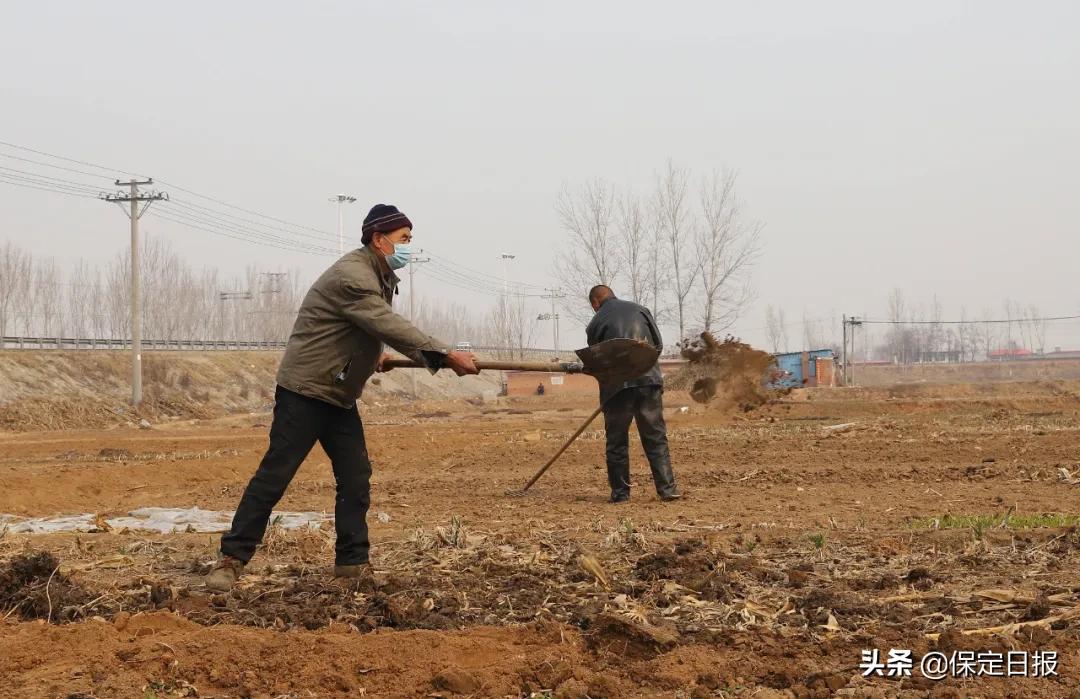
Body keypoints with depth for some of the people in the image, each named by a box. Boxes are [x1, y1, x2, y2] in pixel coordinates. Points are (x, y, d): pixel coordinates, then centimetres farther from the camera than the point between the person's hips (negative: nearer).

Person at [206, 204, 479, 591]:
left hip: (340, 396, 9)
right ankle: (232, 557, -2)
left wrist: (372, 355, -1)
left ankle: (352, 561, 10)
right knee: (274, 476, -7)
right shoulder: (352, 275, -21)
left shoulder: (379, 277, 11)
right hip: (304, 392, -9)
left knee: (356, 479, 4)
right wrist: (446, 355, -30)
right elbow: (390, 327, -28)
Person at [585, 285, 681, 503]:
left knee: (617, 440, 9)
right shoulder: (640, 310, 11)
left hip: (617, 387, -2)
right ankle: (667, 488, -1)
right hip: (648, 381, 2)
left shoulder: (595, 324, 5)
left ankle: (620, 492, 9)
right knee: (656, 437, 6)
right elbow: (658, 344, 10)